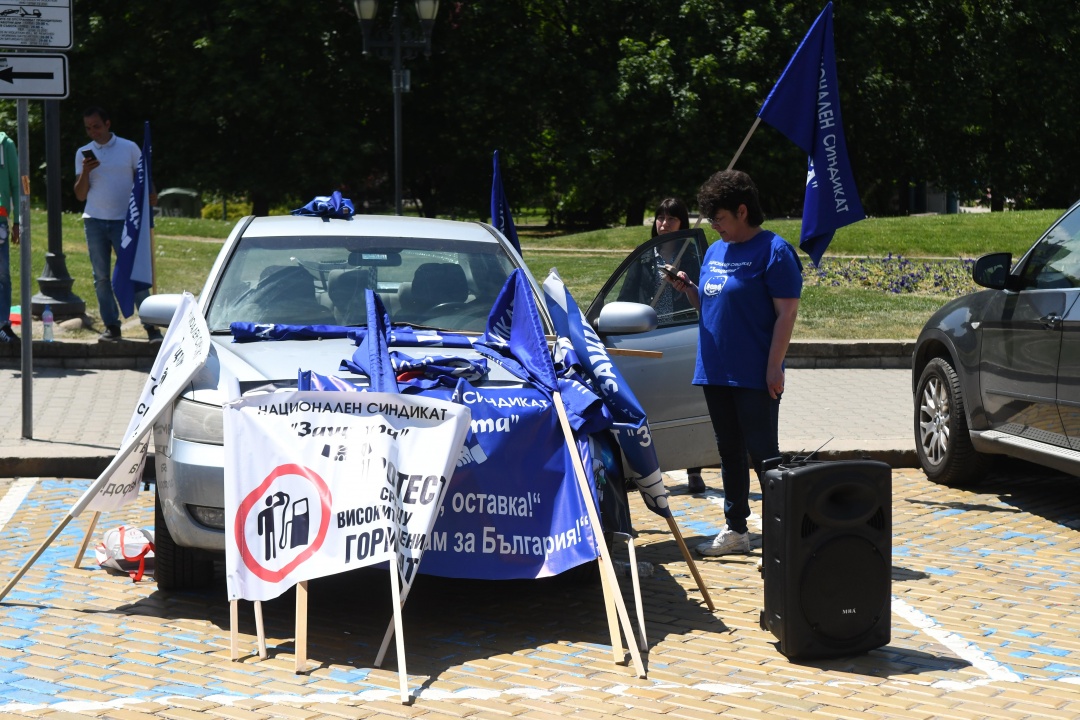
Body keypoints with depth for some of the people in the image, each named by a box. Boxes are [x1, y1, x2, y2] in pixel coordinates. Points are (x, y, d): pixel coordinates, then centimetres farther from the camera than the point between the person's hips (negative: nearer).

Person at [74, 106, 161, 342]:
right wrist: (85, 172, -11)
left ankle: (151, 326, -7)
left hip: (124, 221, -3)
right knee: (101, 277, 4)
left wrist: (150, 195, -11)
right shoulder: (83, 154, 8)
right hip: (94, 222, 3)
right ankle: (111, 327, 10)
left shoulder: (129, 148, 2)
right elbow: (80, 195, 6)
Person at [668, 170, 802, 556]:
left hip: (754, 377, -8)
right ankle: (735, 529, 21)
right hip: (715, 372, 8)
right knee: (729, 452, 13)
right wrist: (687, 288, 1)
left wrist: (773, 367, -19)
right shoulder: (715, 251, 14)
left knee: (762, 453, -4)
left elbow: (786, 312, -14)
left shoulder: (773, 250, -10)